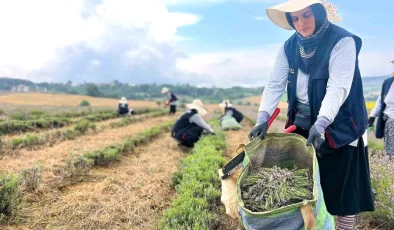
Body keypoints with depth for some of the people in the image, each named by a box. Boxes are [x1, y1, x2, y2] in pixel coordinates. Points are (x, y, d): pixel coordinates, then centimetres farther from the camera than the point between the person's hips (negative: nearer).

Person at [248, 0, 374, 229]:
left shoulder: (342, 41, -15)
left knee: (342, 188, 5)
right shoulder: (290, 46, 2)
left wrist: (321, 123, -38)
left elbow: (338, 88, -25)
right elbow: (275, 84, -6)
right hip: (301, 125, 5)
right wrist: (263, 118, -18)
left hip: (339, 127, -5)